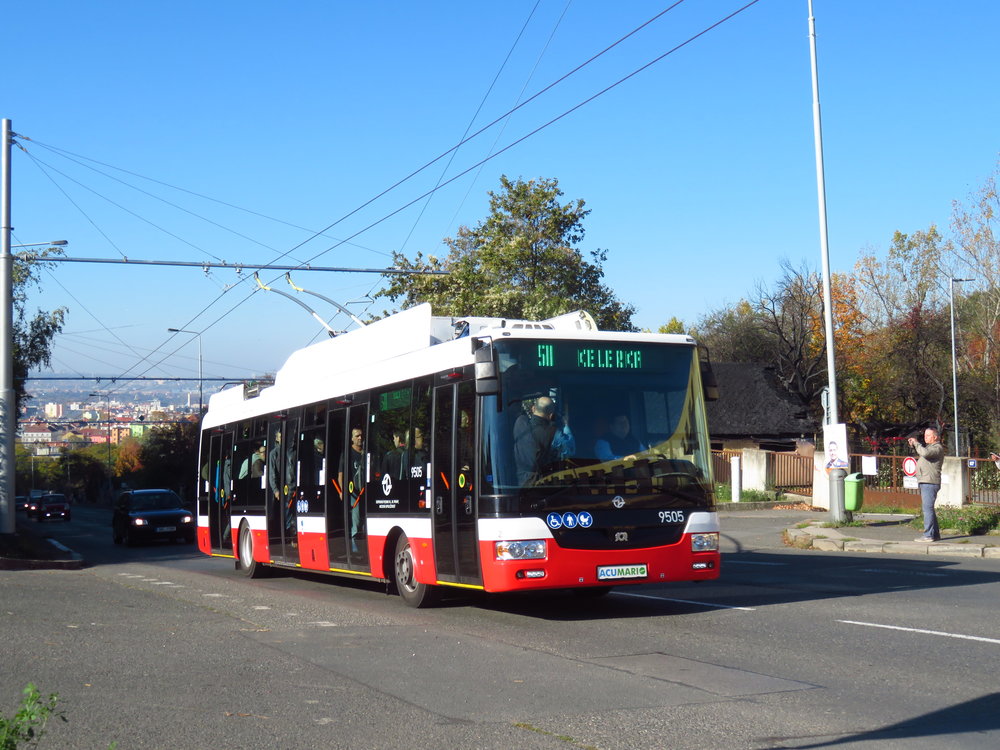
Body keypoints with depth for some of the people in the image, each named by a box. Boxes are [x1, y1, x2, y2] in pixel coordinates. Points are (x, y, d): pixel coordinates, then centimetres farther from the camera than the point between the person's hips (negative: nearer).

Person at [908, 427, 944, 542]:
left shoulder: (938, 448, -8)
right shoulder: (928, 446, 23)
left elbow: (925, 453, -26)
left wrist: (916, 443, -13)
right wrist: (913, 446, 14)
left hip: (930, 482, -10)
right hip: (924, 482, 10)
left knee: (927, 507, -12)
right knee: (928, 508, 13)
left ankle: (928, 534, -13)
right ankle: (935, 534, 19)